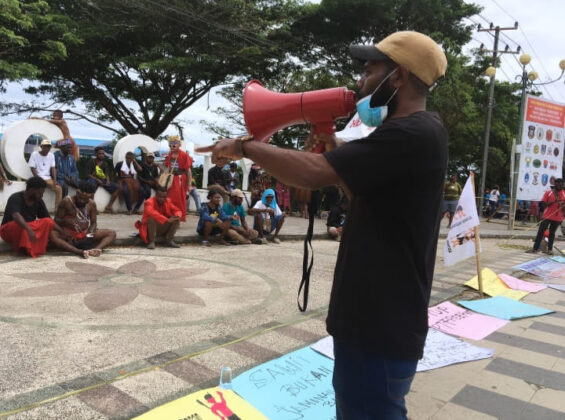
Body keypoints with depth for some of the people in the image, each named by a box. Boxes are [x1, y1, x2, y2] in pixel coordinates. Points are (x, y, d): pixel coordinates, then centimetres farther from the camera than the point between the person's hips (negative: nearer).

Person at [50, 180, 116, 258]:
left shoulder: (91, 204, 1)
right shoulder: (67, 201, -7)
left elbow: (93, 222, 7)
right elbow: (56, 220, -5)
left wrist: (91, 231, -16)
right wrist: (66, 221, -27)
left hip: (86, 235, 3)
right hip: (69, 235, -3)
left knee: (112, 233, -14)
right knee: (52, 234, -35)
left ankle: (96, 249, -41)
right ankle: (78, 251, -47)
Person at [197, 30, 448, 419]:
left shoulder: (411, 134, -21)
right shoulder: (418, 132, 13)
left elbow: (313, 172, -27)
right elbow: (365, 191, 22)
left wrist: (244, 146, -12)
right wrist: (334, 148, 8)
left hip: (381, 329, -10)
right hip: (375, 318, 10)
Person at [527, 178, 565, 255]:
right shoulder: (548, 192, 2)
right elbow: (543, 204, -4)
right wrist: (554, 202, -18)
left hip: (558, 218, 1)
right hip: (547, 216, -1)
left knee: (552, 233, 10)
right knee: (540, 231, -1)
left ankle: (550, 249, 18)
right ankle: (535, 248, 4)